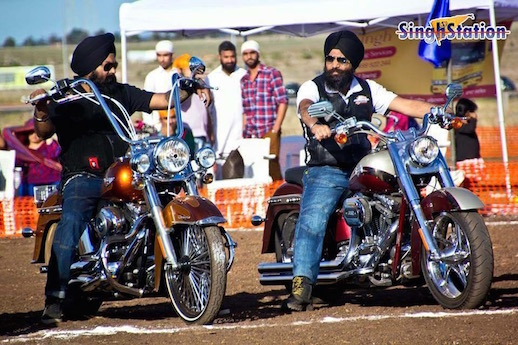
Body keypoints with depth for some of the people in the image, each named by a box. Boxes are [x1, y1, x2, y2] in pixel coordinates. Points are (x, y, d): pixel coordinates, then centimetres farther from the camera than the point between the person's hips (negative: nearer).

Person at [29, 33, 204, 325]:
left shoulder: (122, 93, 17)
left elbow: (163, 100, 11)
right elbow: (44, 132, -7)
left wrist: (187, 88, -6)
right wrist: (41, 111, -27)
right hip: (82, 177, -4)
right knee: (71, 225, -28)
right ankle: (54, 299, -32)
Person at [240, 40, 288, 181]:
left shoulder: (272, 74, 1)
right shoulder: (244, 79, 15)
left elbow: (283, 102, -4)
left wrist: (275, 129, -10)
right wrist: (244, 131, 8)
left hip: (269, 132, -5)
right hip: (250, 135, 5)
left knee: (272, 170, -9)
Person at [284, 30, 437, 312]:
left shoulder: (367, 89, 15)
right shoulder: (313, 88, 3)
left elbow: (405, 105, 7)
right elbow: (305, 107, -20)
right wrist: (315, 125, -44)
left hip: (362, 169, 4)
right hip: (325, 171, -4)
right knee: (312, 219, -25)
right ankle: (301, 285, -33)